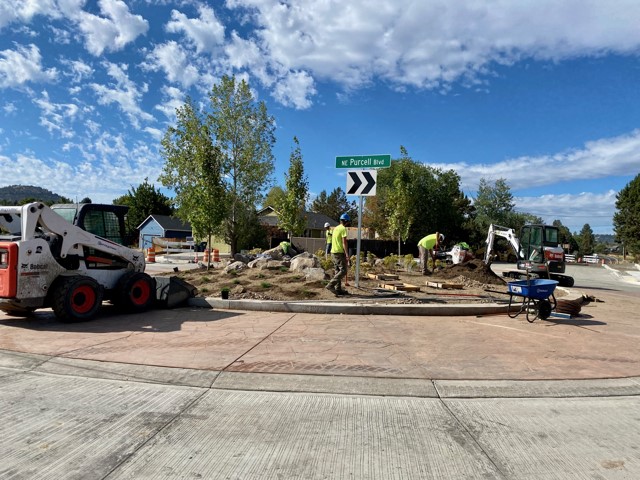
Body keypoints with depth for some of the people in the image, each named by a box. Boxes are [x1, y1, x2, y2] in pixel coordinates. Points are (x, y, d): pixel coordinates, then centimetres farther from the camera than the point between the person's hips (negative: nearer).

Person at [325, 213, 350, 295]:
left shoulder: (335, 229, 15)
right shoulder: (343, 229, -11)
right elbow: (344, 243, -17)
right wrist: (347, 255, -18)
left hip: (333, 252, 9)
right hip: (340, 253, -9)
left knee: (338, 271, 11)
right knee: (343, 271, -7)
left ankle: (338, 289, 11)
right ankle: (330, 285, -16)